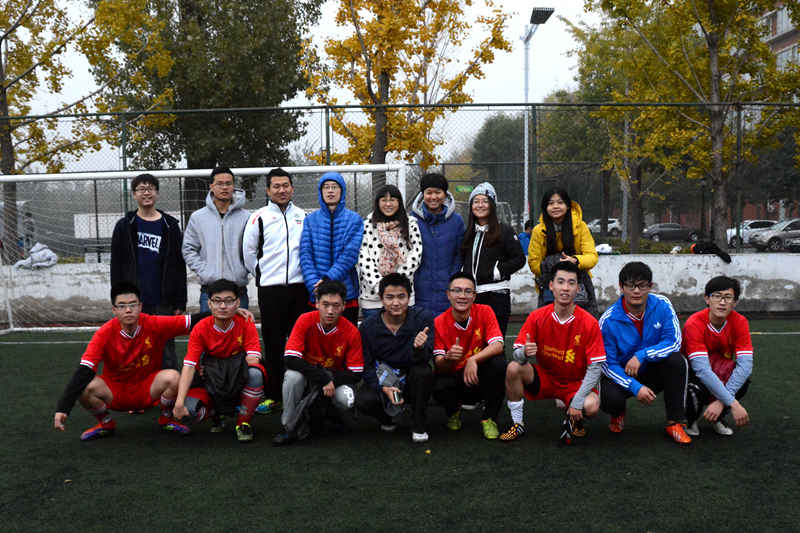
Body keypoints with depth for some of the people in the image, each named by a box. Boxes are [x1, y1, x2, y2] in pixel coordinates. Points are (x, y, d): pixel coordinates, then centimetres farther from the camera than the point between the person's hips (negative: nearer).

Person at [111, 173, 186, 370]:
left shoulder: (170, 226, 6)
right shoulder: (124, 226, 7)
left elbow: (179, 266, 5)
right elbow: (116, 265, 7)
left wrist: (180, 302, 0)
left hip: (162, 303, -1)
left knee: (166, 351, 3)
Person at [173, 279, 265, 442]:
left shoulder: (246, 324, -10)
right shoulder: (200, 329, -9)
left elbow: (253, 359, -14)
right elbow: (189, 366, -16)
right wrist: (179, 402, -27)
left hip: (239, 379, -2)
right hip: (213, 381, 2)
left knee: (255, 373, -36)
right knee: (189, 409, -25)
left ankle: (243, 423, -11)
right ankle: (217, 413, 14)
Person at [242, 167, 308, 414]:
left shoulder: (303, 216, 10)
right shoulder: (258, 218, 2)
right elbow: (249, 252, 6)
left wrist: (308, 275, 9)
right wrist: (262, 276, 5)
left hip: (299, 286, 2)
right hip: (270, 289, -2)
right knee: (273, 343, 2)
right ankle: (273, 395, 11)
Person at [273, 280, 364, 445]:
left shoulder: (351, 332, -15)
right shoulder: (305, 321, -16)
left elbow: (356, 374, -11)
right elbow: (291, 359, -24)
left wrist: (331, 379, -28)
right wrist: (323, 378, -32)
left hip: (336, 378, 0)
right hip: (307, 377, 0)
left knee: (345, 400, -32)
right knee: (292, 375, -32)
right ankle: (291, 427, -13)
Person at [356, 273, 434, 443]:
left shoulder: (423, 318, -12)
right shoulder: (368, 327, -9)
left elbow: (426, 358, -21)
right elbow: (366, 366, -7)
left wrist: (419, 348, -46)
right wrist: (384, 388, -26)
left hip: (411, 381, 0)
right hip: (381, 382, 0)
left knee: (423, 371, -33)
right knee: (363, 401, -30)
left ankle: (418, 425, -11)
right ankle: (386, 419, 8)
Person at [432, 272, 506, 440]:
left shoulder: (484, 312, -9)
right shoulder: (439, 323, -10)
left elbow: (498, 345, -21)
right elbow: (439, 367, -14)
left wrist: (473, 359, -36)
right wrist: (448, 359, -38)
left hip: (479, 377, 1)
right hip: (454, 378, 0)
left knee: (498, 362, -30)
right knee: (439, 387, -33)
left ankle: (489, 419, -9)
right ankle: (453, 411, 8)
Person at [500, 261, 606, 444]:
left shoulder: (589, 323, -15)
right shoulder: (537, 317, -10)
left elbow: (595, 367, -15)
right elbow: (517, 353, -10)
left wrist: (577, 401, -23)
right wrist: (524, 353, -36)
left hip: (575, 384, -2)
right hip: (544, 378, 2)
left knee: (591, 406, -33)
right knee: (513, 368, -25)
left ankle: (573, 420, 5)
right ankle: (517, 424, -7)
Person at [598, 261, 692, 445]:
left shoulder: (662, 305, -13)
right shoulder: (608, 320, -18)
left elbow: (674, 342, -17)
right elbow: (608, 364, -16)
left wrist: (641, 355, -29)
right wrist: (635, 387, -28)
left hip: (653, 371, 2)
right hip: (622, 375, -2)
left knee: (676, 360, -28)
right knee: (610, 399, -32)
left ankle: (675, 422, -14)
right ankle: (618, 413, 10)